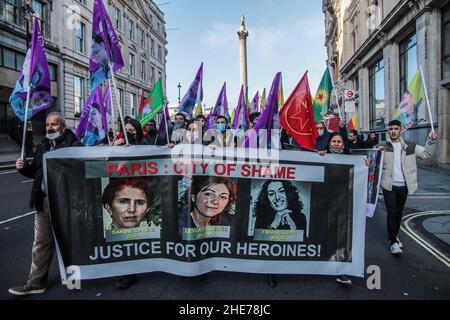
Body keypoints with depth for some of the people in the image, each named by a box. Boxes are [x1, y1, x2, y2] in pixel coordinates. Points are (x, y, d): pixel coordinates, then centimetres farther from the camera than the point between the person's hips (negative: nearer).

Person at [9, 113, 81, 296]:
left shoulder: (74, 146, -8)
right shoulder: (42, 147, 15)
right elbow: (35, 172, 22)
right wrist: (23, 167, 5)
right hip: (44, 202, 6)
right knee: (41, 243, 13)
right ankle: (36, 282, 24)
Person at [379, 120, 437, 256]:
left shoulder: (410, 147, 8)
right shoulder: (383, 147, 2)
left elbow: (426, 153, 8)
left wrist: (431, 142, -8)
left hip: (403, 186, 3)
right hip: (389, 186, -3)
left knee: (399, 213, 15)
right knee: (392, 213, -6)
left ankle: (394, 235, 33)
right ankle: (394, 242, 0)